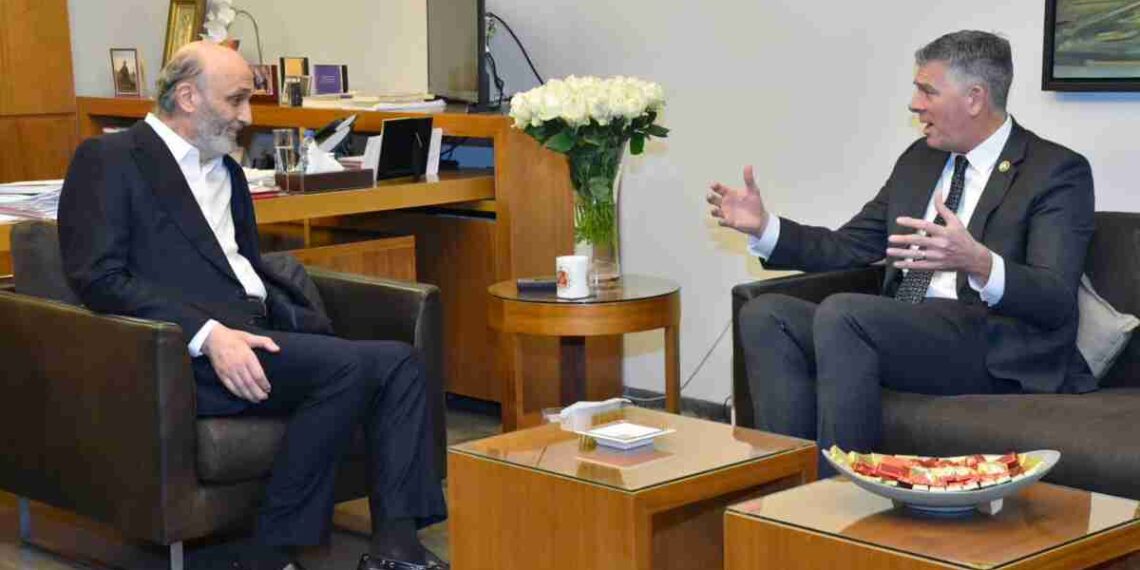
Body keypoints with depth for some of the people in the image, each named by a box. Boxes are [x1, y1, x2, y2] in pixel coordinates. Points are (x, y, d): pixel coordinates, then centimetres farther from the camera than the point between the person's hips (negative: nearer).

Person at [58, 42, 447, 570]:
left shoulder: (226, 170, 25)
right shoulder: (108, 160, -1)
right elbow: (99, 279, -12)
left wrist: (312, 327, 7)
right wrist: (208, 335, -23)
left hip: (254, 330, 8)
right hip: (186, 353, -8)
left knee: (398, 361, -11)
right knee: (350, 365, -27)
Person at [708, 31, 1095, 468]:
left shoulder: (1058, 171, -4)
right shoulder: (920, 159, 18)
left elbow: (1056, 301, -15)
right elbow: (850, 247, 20)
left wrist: (979, 263, -35)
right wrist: (764, 227, 5)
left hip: (996, 352, -7)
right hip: (902, 334, 7)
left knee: (842, 312, -30)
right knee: (764, 313, -11)